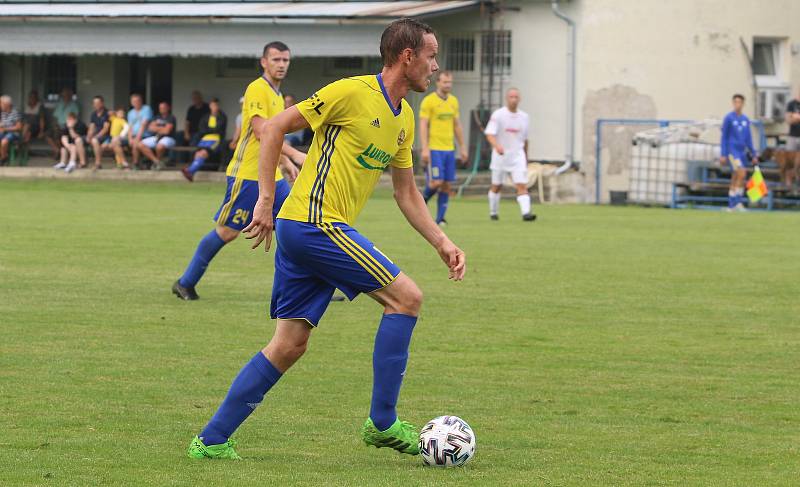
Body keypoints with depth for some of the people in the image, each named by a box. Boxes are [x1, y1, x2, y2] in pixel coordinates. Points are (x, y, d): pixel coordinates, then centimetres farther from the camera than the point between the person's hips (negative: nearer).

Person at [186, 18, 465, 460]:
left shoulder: (404, 118, 15)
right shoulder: (352, 92, -13)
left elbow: (406, 193, 23)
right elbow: (273, 128, -11)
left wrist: (442, 244, 15)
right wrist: (266, 201, -14)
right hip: (315, 223, -9)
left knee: (290, 345, 8)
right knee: (406, 297, -9)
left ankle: (212, 440, 10)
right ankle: (382, 423, -4)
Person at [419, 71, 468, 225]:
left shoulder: (454, 101, 12)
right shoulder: (428, 101, -6)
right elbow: (423, 126, -10)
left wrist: (462, 147, 15)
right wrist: (425, 149, -18)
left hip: (449, 149, 6)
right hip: (434, 149, -6)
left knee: (447, 185, 2)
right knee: (436, 182, -14)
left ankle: (440, 218, 7)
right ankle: (423, 201, 15)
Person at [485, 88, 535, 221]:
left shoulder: (523, 116, 6)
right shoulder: (498, 114, -8)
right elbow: (490, 134, -18)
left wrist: (526, 158, 21)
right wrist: (497, 146, -38)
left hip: (517, 156, 2)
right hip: (500, 156, -2)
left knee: (522, 185, -13)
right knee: (497, 186, 10)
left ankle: (526, 213, -23)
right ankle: (493, 212, 29)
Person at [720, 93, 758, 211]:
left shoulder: (746, 120, 12)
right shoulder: (728, 118, -3)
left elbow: (749, 139, 17)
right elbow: (724, 137, -2)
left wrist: (753, 155, 15)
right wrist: (723, 155, -6)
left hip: (742, 151, 6)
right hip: (732, 150, -6)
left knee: (736, 179, 6)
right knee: (741, 174, -19)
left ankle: (731, 205, 10)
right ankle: (737, 202, -16)